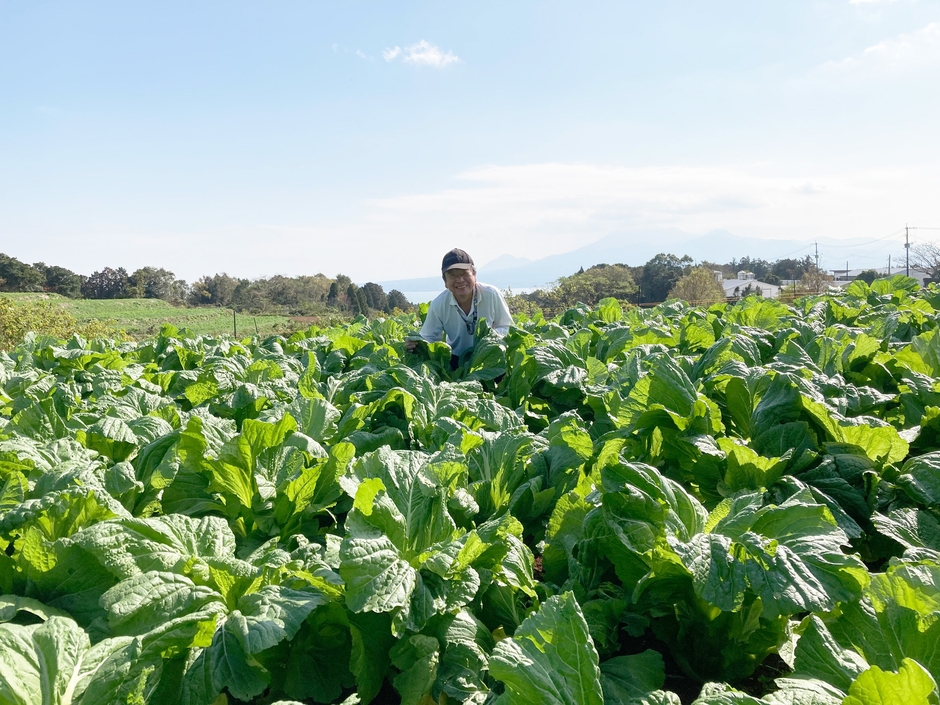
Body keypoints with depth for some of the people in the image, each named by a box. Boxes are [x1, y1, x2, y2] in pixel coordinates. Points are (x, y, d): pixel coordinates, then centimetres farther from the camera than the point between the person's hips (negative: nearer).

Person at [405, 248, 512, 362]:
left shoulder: (492, 295, -13)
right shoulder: (438, 305, -11)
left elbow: (507, 328, -1)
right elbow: (430, 338, 0)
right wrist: (416, 345, -23)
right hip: (456, 362, 0)